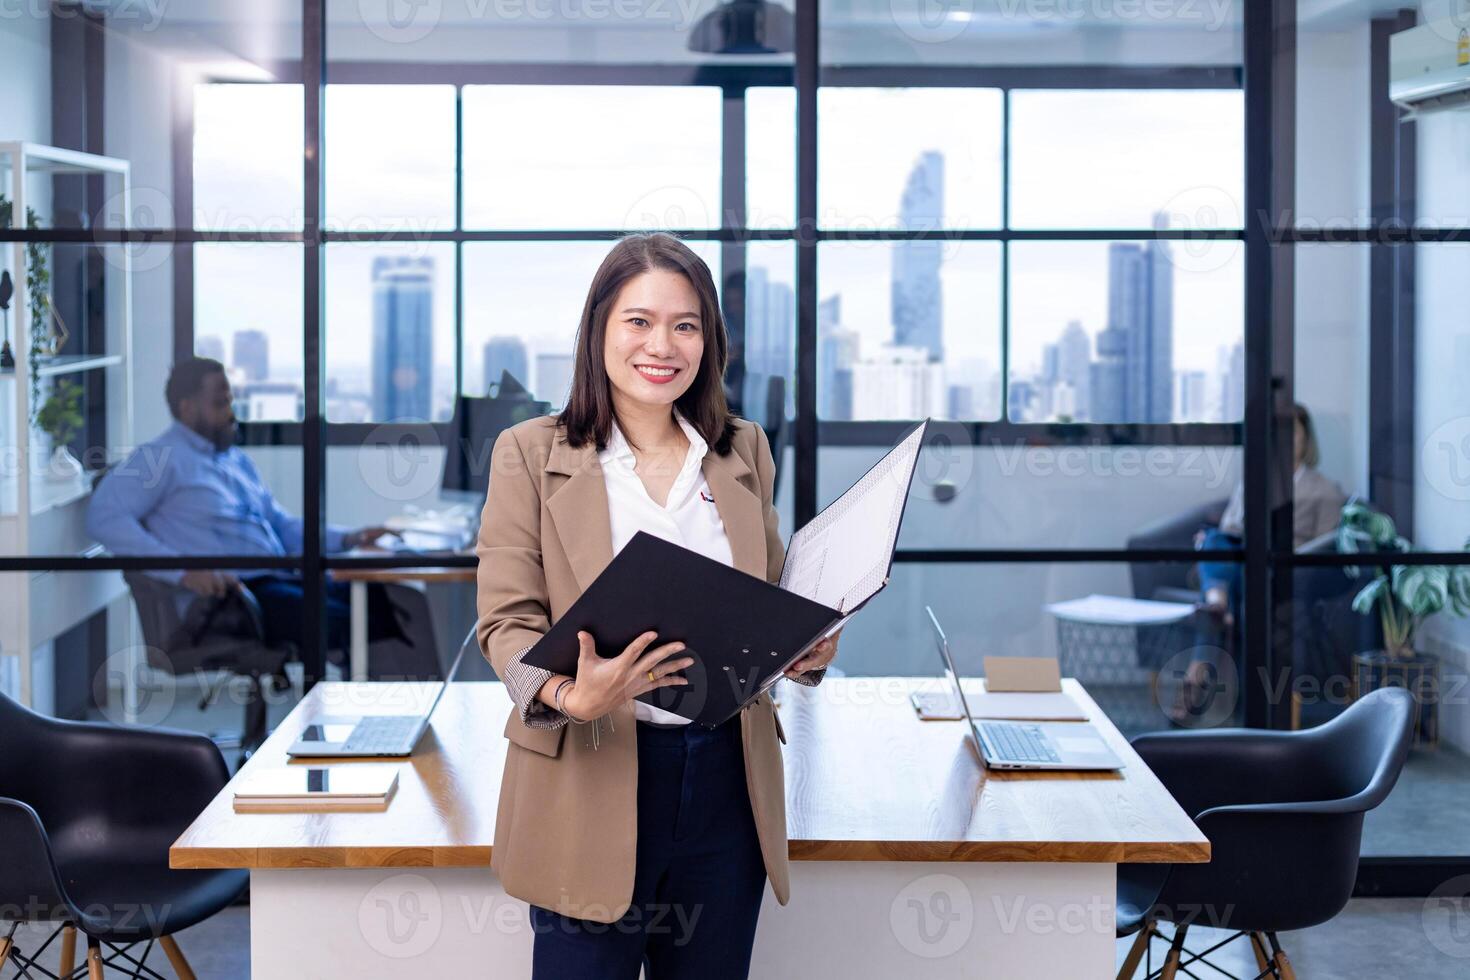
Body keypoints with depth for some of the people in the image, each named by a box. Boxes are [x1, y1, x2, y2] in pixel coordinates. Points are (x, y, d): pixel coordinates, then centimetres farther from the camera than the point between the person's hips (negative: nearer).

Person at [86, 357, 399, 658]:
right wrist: (182, 570, -23)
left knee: (382, 602, -15)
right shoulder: (162, 457, 1)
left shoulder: (238, 460, 28)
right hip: (225, 595, -8)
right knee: (336, 620, -32)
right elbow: (104, 516, -12)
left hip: (279, 580, 8)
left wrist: (346, 539, 12)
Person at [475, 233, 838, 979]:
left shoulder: (743, 452, 12)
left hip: (726, 783, 4)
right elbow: (507, 621, -5)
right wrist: (570, 695, -25)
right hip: (591, 784, -3)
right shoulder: (531, 454, 1)